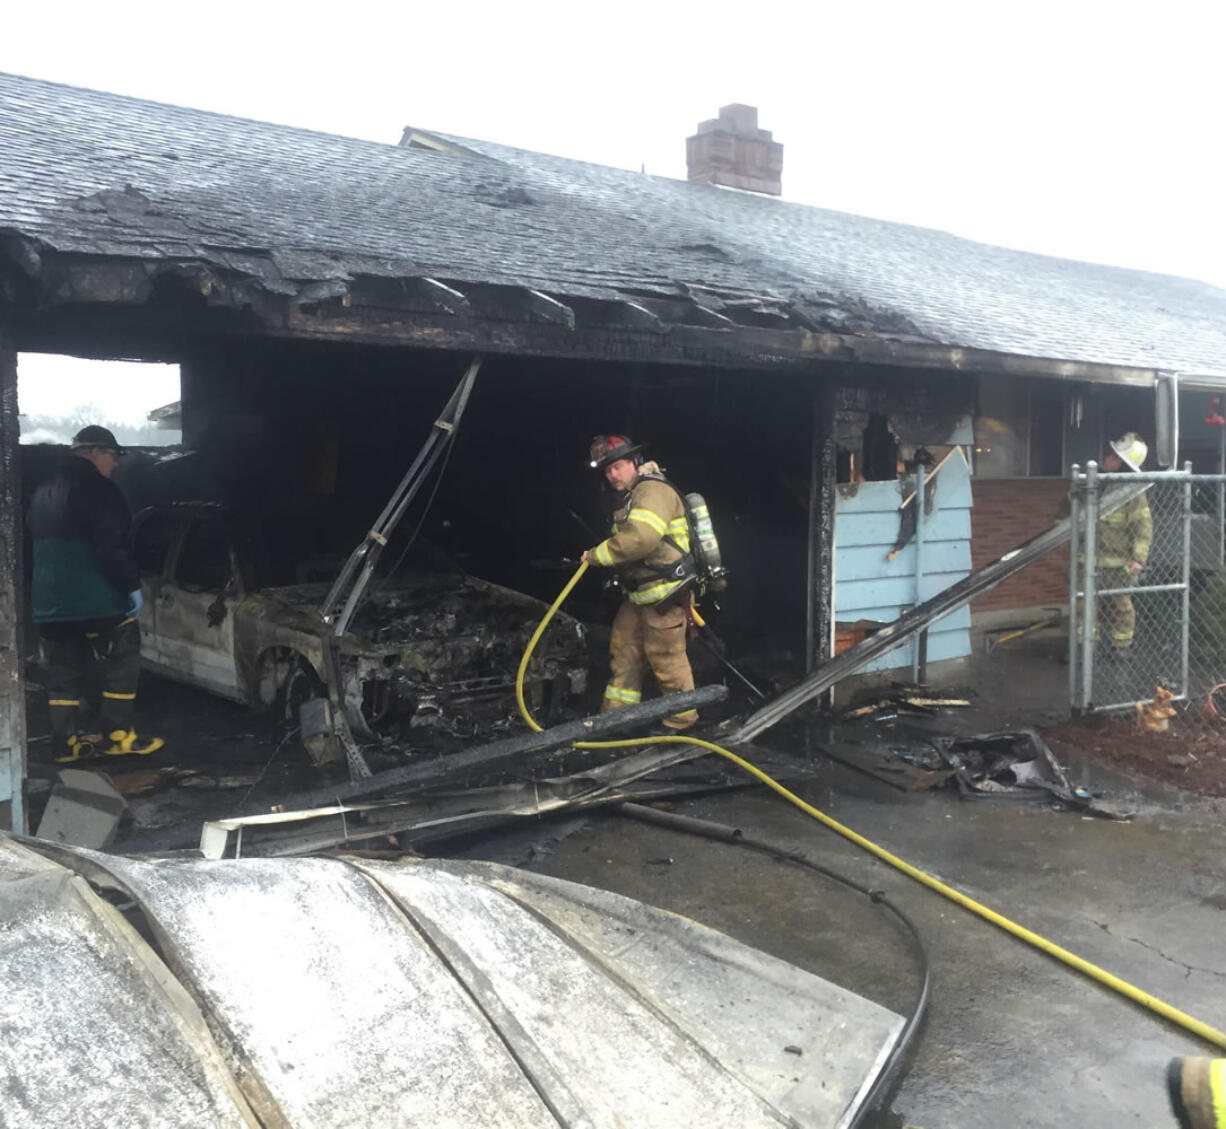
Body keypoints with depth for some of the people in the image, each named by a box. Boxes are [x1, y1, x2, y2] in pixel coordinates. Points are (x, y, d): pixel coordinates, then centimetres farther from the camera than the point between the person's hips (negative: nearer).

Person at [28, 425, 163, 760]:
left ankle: (66, 742, 14)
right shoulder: (96, 488, -12)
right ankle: (117, 736, 3)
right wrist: (132, 584, -13)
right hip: (95, 598, -8)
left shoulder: (43, 492, 18)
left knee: (64, 674, 12)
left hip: (50, 602, 8)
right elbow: (113, 545, -19)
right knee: (121, 664, 2)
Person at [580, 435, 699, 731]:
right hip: (639, 594, 10)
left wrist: (597, 555, -21)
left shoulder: (652, 490, -18)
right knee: (624, 650, 14)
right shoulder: (631, 496, 16)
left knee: (666, 661, -1)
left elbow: (640, 539, -32)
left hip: (663, 597, -10)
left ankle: (681, 720, 14)